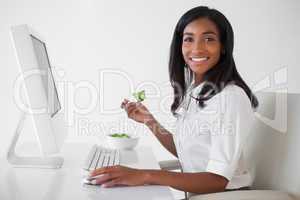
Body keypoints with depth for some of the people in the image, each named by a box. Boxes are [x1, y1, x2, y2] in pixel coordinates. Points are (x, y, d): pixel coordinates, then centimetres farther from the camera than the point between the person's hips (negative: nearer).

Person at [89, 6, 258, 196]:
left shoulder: (231, 97, -21)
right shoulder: (192, 91, 4)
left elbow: (218, 180, -25)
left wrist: (147, 175, -32)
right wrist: (149, 121, 0)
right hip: (196, 190, 6)